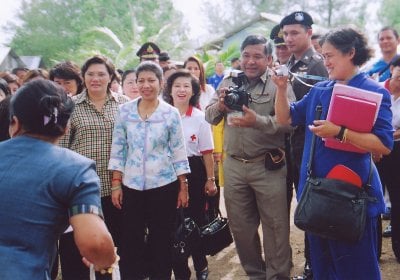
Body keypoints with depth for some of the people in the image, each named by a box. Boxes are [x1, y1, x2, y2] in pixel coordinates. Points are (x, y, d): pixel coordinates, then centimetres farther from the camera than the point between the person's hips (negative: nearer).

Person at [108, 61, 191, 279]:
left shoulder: (171, 113, -2)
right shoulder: (124, 111, 1)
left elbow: (179, 152, 0)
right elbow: (118, 150, 4)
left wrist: (183, 188, -1)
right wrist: (116, 185, 0)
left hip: (164, 186, -1)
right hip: (131, 186, 1)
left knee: (161, 241, 8)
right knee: (130, 242, 6)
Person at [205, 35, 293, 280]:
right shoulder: (229, 82, 10)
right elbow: (210, 118, 9)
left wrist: (257, 121, -30)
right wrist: (220, 105, -12)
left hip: (268, 166, -5)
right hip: (234, 165, 5)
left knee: (275, 227, 3)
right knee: (241, 226, 15)